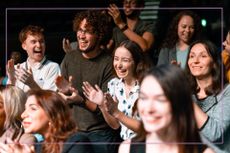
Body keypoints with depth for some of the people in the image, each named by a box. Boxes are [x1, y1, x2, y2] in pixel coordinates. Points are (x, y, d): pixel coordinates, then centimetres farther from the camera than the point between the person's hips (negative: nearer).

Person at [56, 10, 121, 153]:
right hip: (73, 130, 4)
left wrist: (81, 101, -28)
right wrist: (65, 91, -13)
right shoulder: (69, 58, 3)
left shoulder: (109, 63, -13)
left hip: (101, 134, -4)